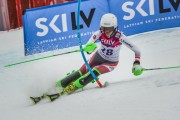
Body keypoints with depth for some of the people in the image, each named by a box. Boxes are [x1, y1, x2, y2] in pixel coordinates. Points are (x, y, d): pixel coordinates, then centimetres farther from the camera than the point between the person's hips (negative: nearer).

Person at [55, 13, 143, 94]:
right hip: (99, 56, 3)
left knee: (95, 71, -25)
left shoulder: (120, 37, -33)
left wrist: (136, 64, -35)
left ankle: (76, 86, -15)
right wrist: (88, 48, -54)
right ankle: (62, 84, 12)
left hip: (111, 63, -2)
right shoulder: (99, 34, -27)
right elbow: (88, 50, -30)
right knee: (83, 71, -6)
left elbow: (136, 50, -25)